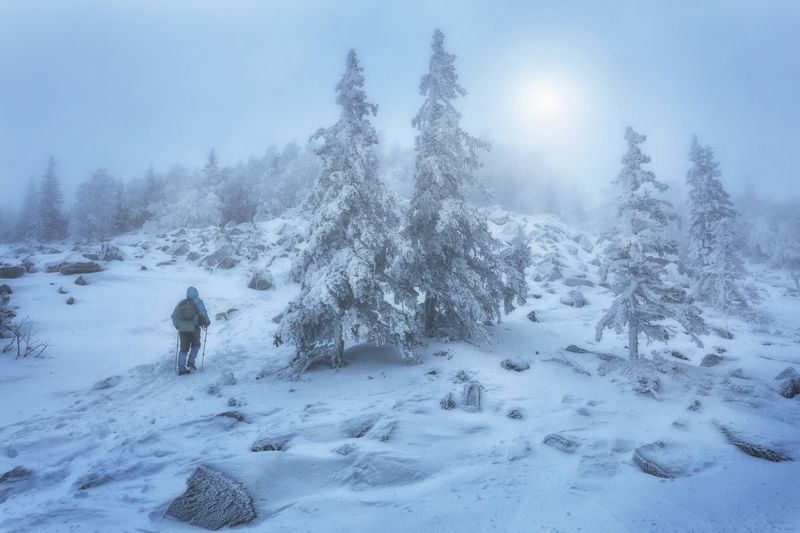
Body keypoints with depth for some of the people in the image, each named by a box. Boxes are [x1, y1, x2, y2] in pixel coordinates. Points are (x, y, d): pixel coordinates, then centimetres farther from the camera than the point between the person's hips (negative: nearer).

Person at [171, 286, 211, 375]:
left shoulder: (181, 303, 14)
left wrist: (176, 325, 28)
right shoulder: (198, 302, 2)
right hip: (194, 328, -4)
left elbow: (173, 315, 15)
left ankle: (181, 369, 6)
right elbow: (203, 312, -12)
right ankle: (190, 363, 5)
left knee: (184, 349, 10)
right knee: (196, 345, 18)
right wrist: (207, 321, 3)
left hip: (182, 329, 4)